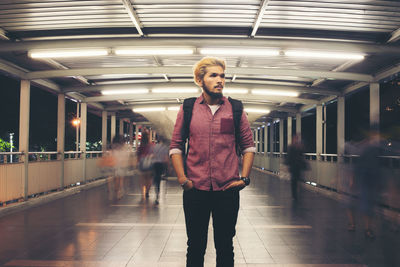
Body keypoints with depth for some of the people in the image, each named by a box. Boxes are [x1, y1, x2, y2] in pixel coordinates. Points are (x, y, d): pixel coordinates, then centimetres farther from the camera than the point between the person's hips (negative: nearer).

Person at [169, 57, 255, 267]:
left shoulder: (235, 109, 5)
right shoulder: (187, 109, 4)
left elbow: (248, 145, 9)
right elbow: (176, 146, 7)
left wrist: (244, 178, -1)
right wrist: (182, 178, -3)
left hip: (227, 189, 1)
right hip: (195, 189, 0)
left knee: (225, 246, 11)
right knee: (195, 246, 10)